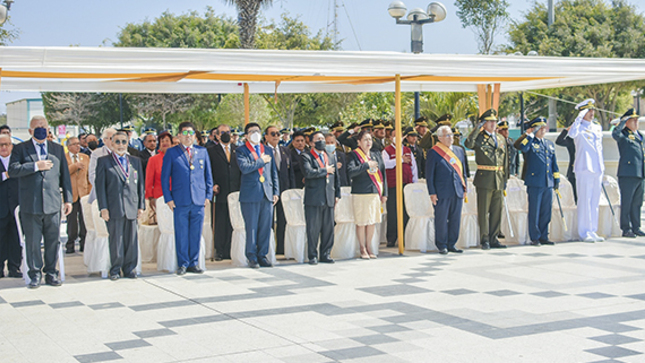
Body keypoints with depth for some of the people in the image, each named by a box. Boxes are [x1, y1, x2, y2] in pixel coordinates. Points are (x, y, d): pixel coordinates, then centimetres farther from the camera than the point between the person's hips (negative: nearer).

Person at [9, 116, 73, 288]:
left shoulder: (58, 149, 15)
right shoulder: (20, 149, 6)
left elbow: (65, 176, 15)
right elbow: (12, 170, -9)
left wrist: (68, 199, 10)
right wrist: (35, 166, -15)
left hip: (53, 203, 2)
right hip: (30, 204, -2)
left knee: (53, 240, 4)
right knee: (32, 241, 2)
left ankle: (51, 272, 15)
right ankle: (35, 274, 12)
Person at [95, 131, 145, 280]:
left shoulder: (136, 161, 15)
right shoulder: (103, 161, 5)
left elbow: (140, 184, 15)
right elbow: (100, 186, 0)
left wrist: (141, 205, 7)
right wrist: (103, 208, -7)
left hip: (132, 208, 3)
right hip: (114, 209, -3)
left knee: (131, 240, 4)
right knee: (116, 240, 0)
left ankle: (129, 268, 14)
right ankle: (115, 270, 11)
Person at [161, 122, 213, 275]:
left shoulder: (202, 152, 12)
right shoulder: (171, 153, 5)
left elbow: (208, 175, 15)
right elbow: (164, 177, 4)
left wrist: (208, 195, 7)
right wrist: (168, 198, -3)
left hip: (199, 200, 2)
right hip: (180, 200, -2)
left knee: (196, 234, 5)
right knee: (181, 234, 1)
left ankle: (193, 263, 15)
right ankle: (182, 264, 11)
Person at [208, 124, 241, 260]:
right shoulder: (211, 151, 6)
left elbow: (241, 169, 14)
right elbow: (208, 171, 2)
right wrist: (213, 185, -10)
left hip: (235, 192, 2)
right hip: (220, 193, -2)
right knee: (219, 224, 0)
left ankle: (232, 251, 9)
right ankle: (219, 251, 8)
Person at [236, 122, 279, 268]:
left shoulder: (268, 151, 17)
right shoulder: (241, 151, 2)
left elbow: (274, 172, 17)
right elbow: (244, 168, -16)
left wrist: (276, 192, 10)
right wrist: (261, 161, -7)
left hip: (267, 195, 4)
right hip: (250, 195, -4)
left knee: (266, 227, 5)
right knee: (251, 228, -1)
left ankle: (262, 255, 14)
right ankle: (252, 257, 7)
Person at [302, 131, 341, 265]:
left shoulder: (331, 157, 19)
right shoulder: (307, 157, 1)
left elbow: (336, 177, 21)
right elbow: (308, 172, -17)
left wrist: (337, 194, 14)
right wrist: (325, 170, -8)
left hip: (329, 198, 5)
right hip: (313, 198, -5)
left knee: (329, 228, 5)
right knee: (313, 228, -3)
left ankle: (325, 254, 15)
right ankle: (312, 256, 5)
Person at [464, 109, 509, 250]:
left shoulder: (501, 139, 16)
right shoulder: (479, 138, -1)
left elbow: (505, 160, 20)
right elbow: (468, 144, -25)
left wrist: (505, 179, 16)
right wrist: (478, 128, -22)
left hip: (499, 180, 5)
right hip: (484, 179, -5)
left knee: (497, 211, 8)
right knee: (484, 211, -2)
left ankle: (494, 239, 16)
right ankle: (485, 240, 4)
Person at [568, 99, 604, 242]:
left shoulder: (598, 127, 17)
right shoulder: (579, 127, -3)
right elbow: (572, 134, -28)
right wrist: (579, 117, -22)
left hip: (597, 170, 7)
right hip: (584, 169, -7)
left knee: (595, 201, 9)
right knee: (585, 201, -5)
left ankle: (592, 231, 16)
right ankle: (584, 232, -1)